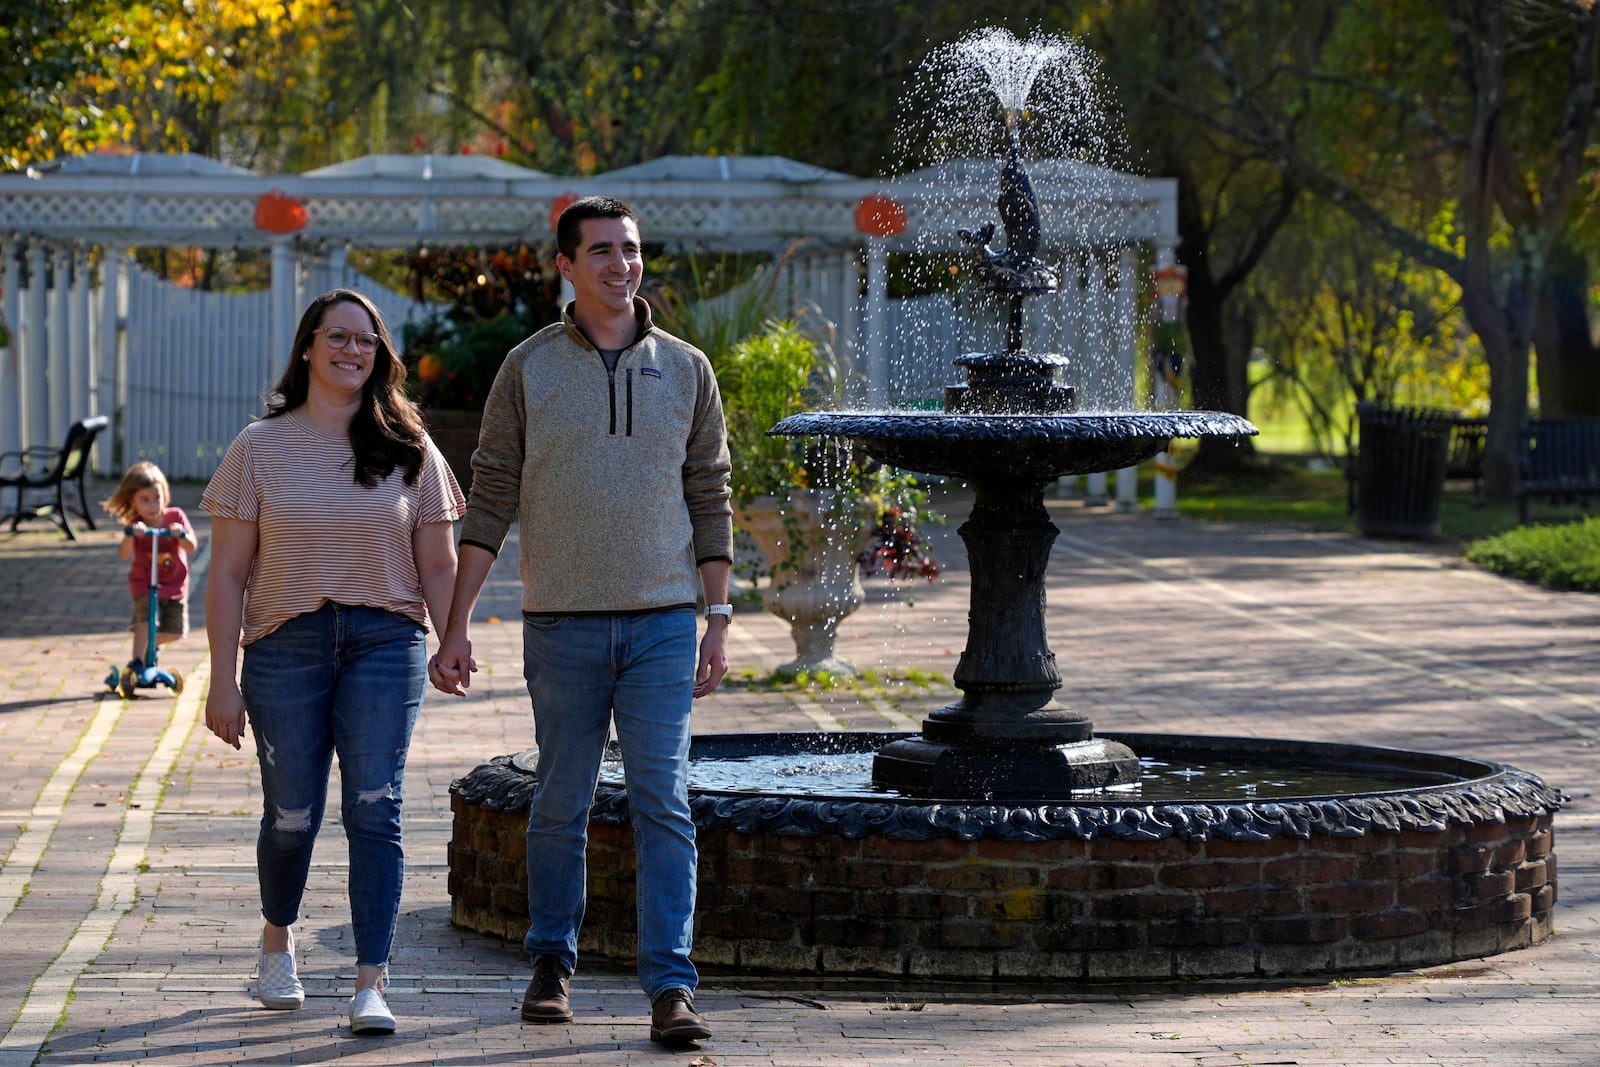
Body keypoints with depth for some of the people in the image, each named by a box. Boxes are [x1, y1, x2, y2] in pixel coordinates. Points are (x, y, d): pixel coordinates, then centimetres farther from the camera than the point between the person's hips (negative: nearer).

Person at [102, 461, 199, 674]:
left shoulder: (175, 517, -9)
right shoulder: (136, 525, -13)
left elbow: (192, 547, -16)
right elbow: (124, 555, -29)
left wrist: (181, 534, -38)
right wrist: (130, 534, -49)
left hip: (175, 585, 3)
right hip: (145, 586, -3)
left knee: (174, 631, 7)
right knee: (145, 620, -27)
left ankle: (151, 645, 37)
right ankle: (136, 662, -27)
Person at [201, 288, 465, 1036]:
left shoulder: (408, 450, 7)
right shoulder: (260, 448, 3)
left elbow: (437, 566, 9)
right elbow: (228, 574, 2)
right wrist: (223, 682, -3)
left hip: (385, 643, 0)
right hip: (286, 645, 0)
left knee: (374, 812, -8)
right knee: (292, 813, 5)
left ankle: (371, 984, -10)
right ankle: (278, 939, 35)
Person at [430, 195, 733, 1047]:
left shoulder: (685, 369, 6)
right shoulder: (529, 368, 2)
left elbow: (709, 499, 9)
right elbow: (490, 501, 2)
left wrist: (718, 622, 3)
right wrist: (455, 626, -3)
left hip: (662, 623, 0)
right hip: (562, 624, 0)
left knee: (663, 802, -8)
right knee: (561, 806, 8)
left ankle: (670, 988, -10)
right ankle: (551, 964, 26)